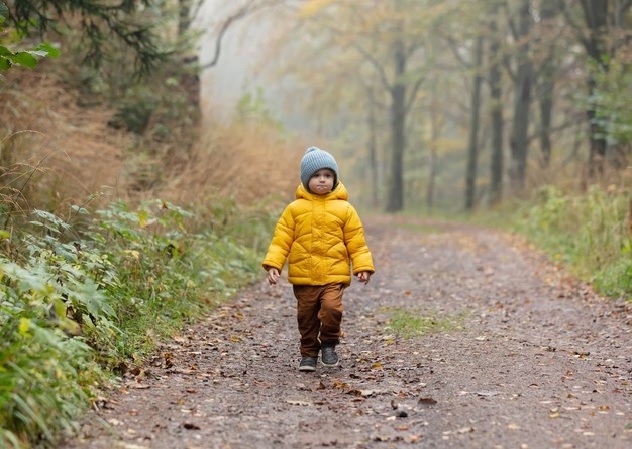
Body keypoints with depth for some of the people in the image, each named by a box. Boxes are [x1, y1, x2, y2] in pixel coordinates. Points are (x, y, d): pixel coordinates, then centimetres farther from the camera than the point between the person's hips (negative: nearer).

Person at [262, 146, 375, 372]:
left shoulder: (344, 209, 2)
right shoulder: (295, 208, 3)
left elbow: (356, 242, 4)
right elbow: (281, 239, 2)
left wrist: (363, 267, -3)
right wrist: (273, 264, -7)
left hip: (334, 275, -1)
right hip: (303, 276, 2)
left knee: (332, 307, -22)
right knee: (306, 316, 8)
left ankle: (329, 344, 2)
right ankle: (309, 353, 26)